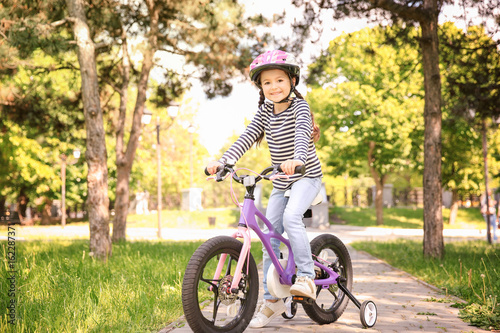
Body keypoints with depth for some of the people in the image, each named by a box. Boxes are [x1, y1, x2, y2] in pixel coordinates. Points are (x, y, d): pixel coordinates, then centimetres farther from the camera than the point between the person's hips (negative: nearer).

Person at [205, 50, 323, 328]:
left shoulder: (299, 106, -13)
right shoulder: (265, 111, 3)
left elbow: (303, 132, -32)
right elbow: (247, 138, -5)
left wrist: (298, 158, -52)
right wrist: (222, 161, -20)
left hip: (307, 176, -6)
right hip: (281, 182, 6)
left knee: (291, 216, -32)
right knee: (269, 235, 1)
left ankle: (307, 277, -21)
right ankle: (272, 300, 11)